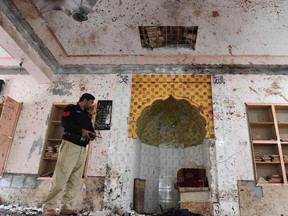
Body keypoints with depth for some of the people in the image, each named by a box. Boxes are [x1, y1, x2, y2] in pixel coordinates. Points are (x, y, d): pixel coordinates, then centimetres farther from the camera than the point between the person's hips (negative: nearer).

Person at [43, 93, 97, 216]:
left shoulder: (88, 115, 26)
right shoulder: (71, 108, 6)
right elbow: (65, 122, -9)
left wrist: (92, 134, 0)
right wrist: (81, 130, -13)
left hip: (83, 148, 7)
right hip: (70, 144, -7)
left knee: (75, 181, 1)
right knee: (61, 177, -12)